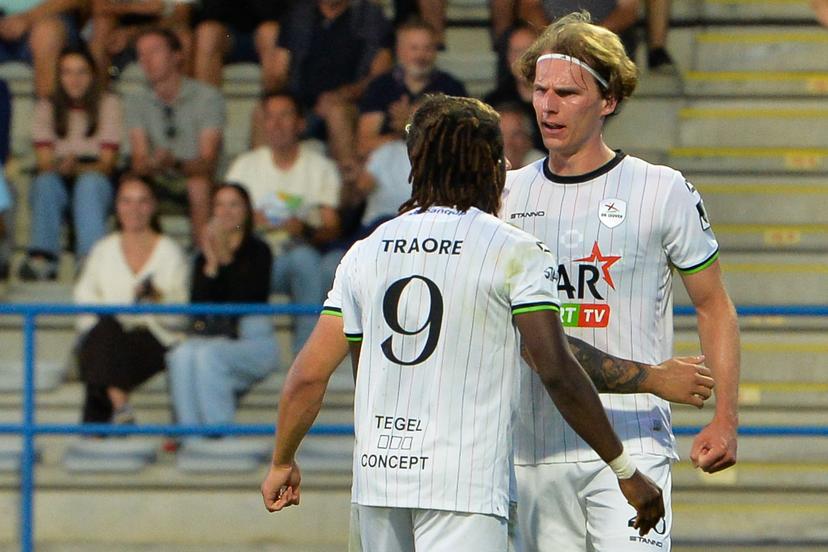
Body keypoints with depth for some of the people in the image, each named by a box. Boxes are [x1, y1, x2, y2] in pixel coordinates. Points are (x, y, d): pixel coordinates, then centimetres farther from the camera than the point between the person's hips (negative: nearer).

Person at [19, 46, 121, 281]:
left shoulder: (109, 104, 8)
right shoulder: (46, 108, 12)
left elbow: (108, 164, 0)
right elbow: (44, 162, 3)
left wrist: (77, 168, -21)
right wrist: (61, 168, -21)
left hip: (95, 177, -1)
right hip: (58, 182, 1)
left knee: (89, 182, -37)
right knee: (46, 182, -35)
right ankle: (42, 259, -52)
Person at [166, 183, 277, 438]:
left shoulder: (258, 252, 4)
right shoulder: (204, 257, 16)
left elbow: (247, 299, -10)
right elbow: (197, 304, 4)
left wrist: (226, 260, -15)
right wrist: (211, 265, -8)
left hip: (254, 341, -4)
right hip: (209, 336, 4)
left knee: (209, 355, -33)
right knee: (182, 355, -29)